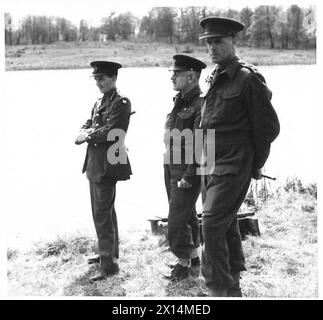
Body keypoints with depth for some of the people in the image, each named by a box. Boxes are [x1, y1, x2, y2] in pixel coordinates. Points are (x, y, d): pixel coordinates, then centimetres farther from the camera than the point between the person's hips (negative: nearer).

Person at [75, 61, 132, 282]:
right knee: (105, 211, 19)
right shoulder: (99, 103, 16)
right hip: (94, 164, 9)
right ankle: (109, 253, 34)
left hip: (107, 165, -9)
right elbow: (84, 129, 15)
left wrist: (88, 135, -9)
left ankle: (109, 264, -1)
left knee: (102, 214, -8)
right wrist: (84, 134, -7)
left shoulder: (121, 103, -11)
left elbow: (111, 132, -21)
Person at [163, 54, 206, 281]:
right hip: (171, 169, 9)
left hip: (187, 171, -9)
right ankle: (195, 260, 30)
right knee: (188, 216, 17)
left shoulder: (200, 105, -16)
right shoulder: (179, 103, 12)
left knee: (177, 220, -4)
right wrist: (169, 170, 16)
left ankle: (183, 264, 11)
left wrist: (188, 177, -21)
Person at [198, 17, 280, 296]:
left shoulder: (248, 78, -12)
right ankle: (232, 288, 29)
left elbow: (269, 126, -9)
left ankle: (218, 287, -1)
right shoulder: (215, 79, 12)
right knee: (227, 222, 16)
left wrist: (257, 165, -1)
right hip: (212, 163, 8)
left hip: (234, 164, -8)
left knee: (212, 223, -13)